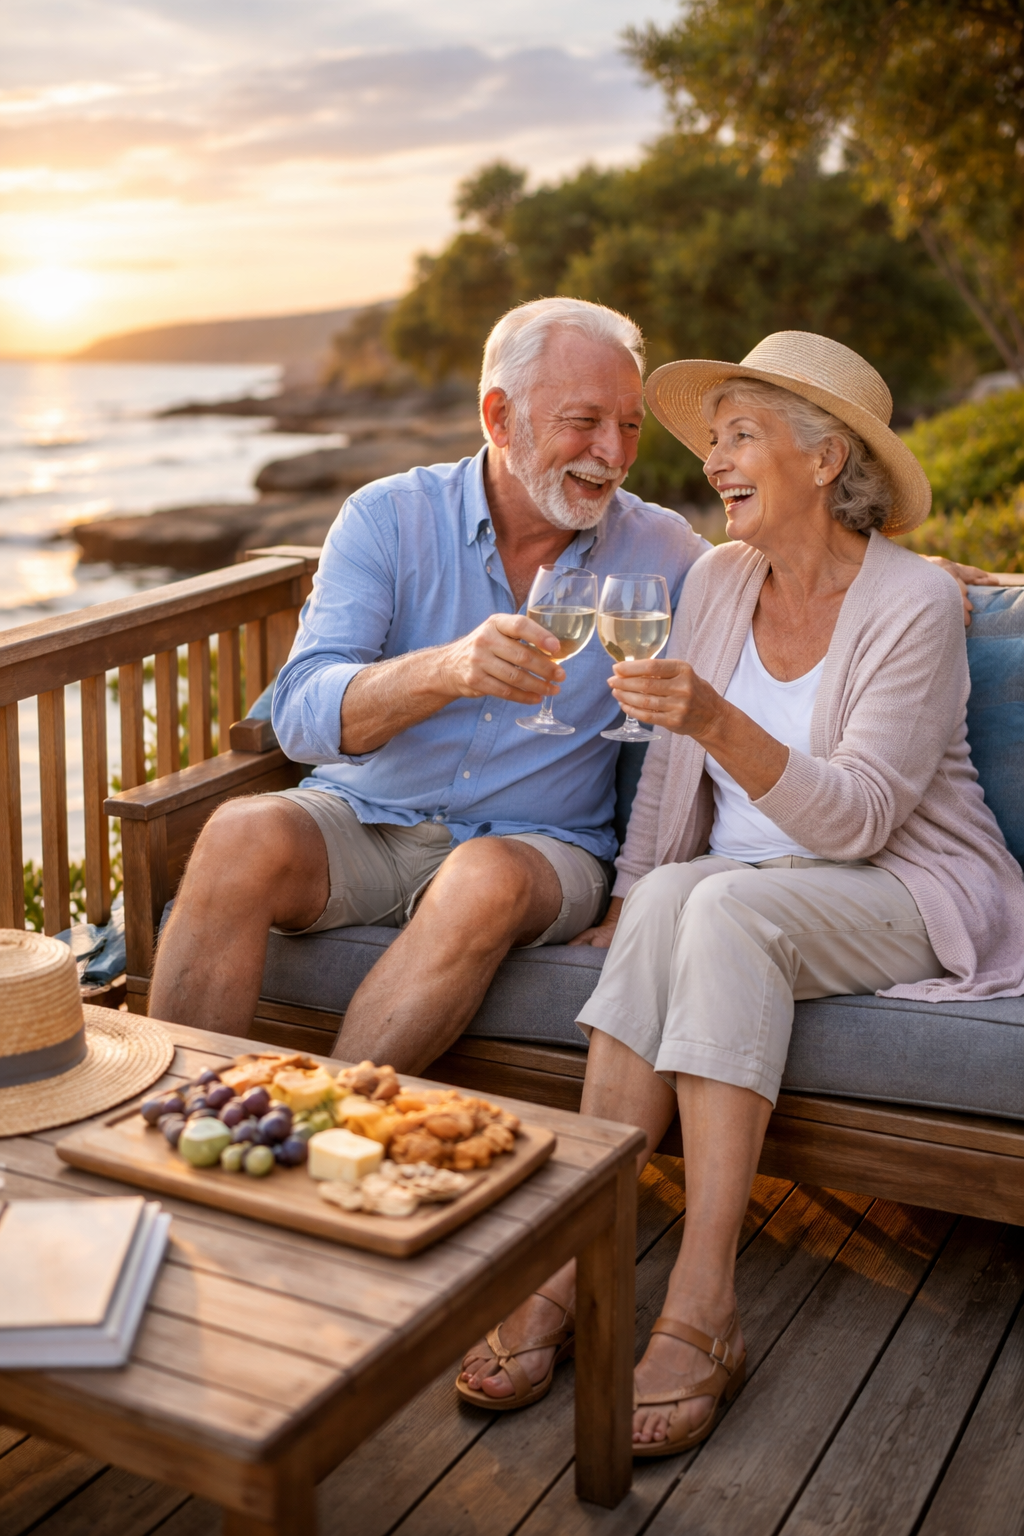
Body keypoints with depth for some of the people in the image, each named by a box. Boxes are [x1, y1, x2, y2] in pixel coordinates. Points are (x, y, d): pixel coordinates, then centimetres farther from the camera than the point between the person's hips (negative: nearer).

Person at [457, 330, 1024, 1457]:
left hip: (906, 899, -4)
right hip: (745, 888, 5)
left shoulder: (913, 603, -12)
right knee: (667, 902, -29)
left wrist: (718, 722, -34)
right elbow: (669, 773, 12)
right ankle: (574, 1257, -29)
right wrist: (629, 897, -1)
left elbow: (856, 819, -21)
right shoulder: (717, 582, 5)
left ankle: (701, 1309, -33)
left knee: (723, 906, -34)